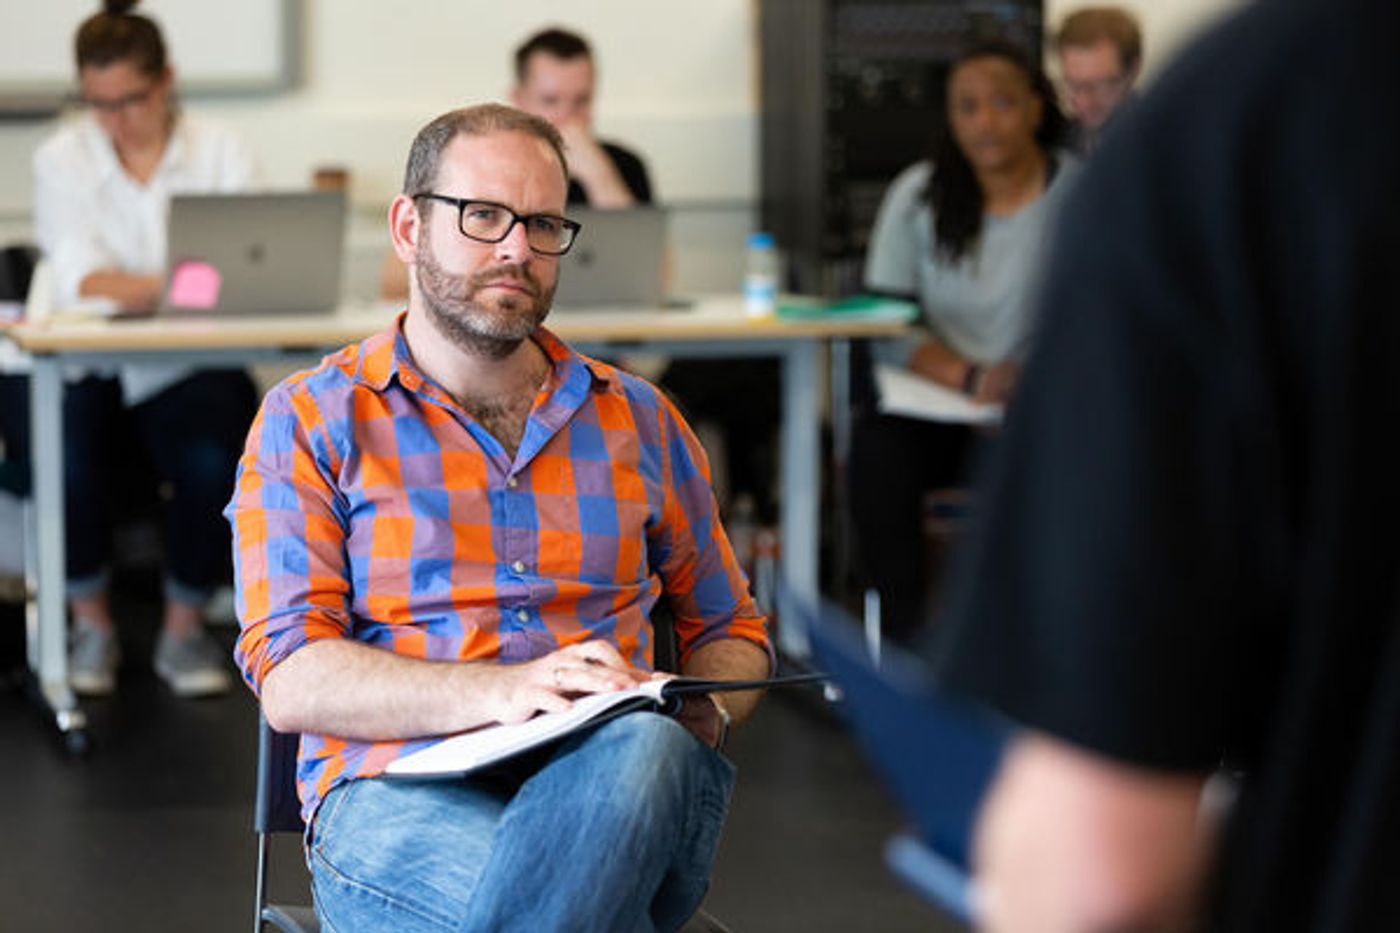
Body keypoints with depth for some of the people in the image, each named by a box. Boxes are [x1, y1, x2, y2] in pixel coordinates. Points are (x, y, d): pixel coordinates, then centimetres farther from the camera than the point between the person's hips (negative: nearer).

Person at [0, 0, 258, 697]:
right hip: (81, 371, 0)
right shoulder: (60, 160, 5)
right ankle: (90, 624, -6)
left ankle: (185, 627, -7)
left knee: (211, 456, -31)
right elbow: (78, 280, -11)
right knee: (68, 451, -31)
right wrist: (177, 286, -31)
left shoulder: (221, 153, 7)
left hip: (185, 375, 0)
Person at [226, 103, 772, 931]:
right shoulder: (310, 421, 10)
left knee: (647, 747, -37)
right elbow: (292, 679, -2)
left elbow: (731, 631, 29)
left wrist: (702, 709, 2)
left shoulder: (637, 420, 21)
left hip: (609, 781, 4)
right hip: (399, 793, -4)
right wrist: (501, 692, -19)